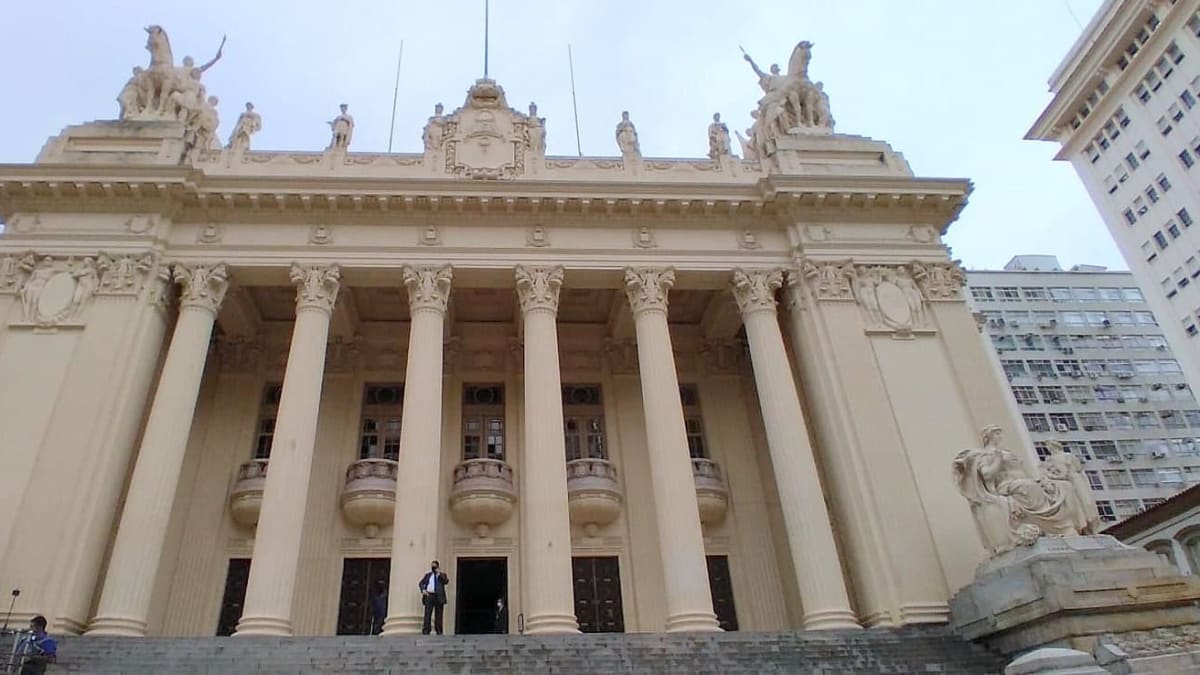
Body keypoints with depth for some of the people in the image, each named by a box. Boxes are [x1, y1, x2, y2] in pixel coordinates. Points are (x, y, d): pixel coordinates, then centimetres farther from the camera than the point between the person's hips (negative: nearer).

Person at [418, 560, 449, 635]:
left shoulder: (442, 575, 13)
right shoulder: (428, 574, 18)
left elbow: (446, 581, -6)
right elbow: (421, 583, 16)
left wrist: (439, 573, -11)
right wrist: (423, 590, -2)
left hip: (438, 596, -1)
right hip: (429, 595, 1)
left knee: (438, 615, 0)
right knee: (427, 614, -7)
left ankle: (439, 632, 2)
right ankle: (425, 631, -9)